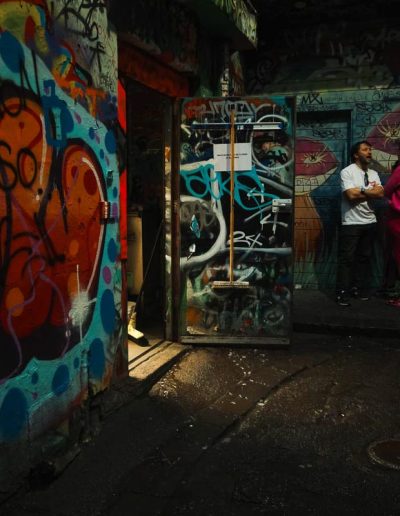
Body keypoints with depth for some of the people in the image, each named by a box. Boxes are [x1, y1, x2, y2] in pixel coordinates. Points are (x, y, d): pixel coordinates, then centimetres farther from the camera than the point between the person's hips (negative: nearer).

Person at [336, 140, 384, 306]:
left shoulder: (374, 174, 12)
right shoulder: (347, 172, -7)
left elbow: (380, 194, -2)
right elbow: (351, 195, -19)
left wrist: (361, 191, -13)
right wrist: (371, 192, -5)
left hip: (370, 222, 7)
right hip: (351, 223, -6)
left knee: (364, 257, 12)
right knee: (346, 258, -3)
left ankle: (359, 289, 23)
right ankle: (342, 293, 1)